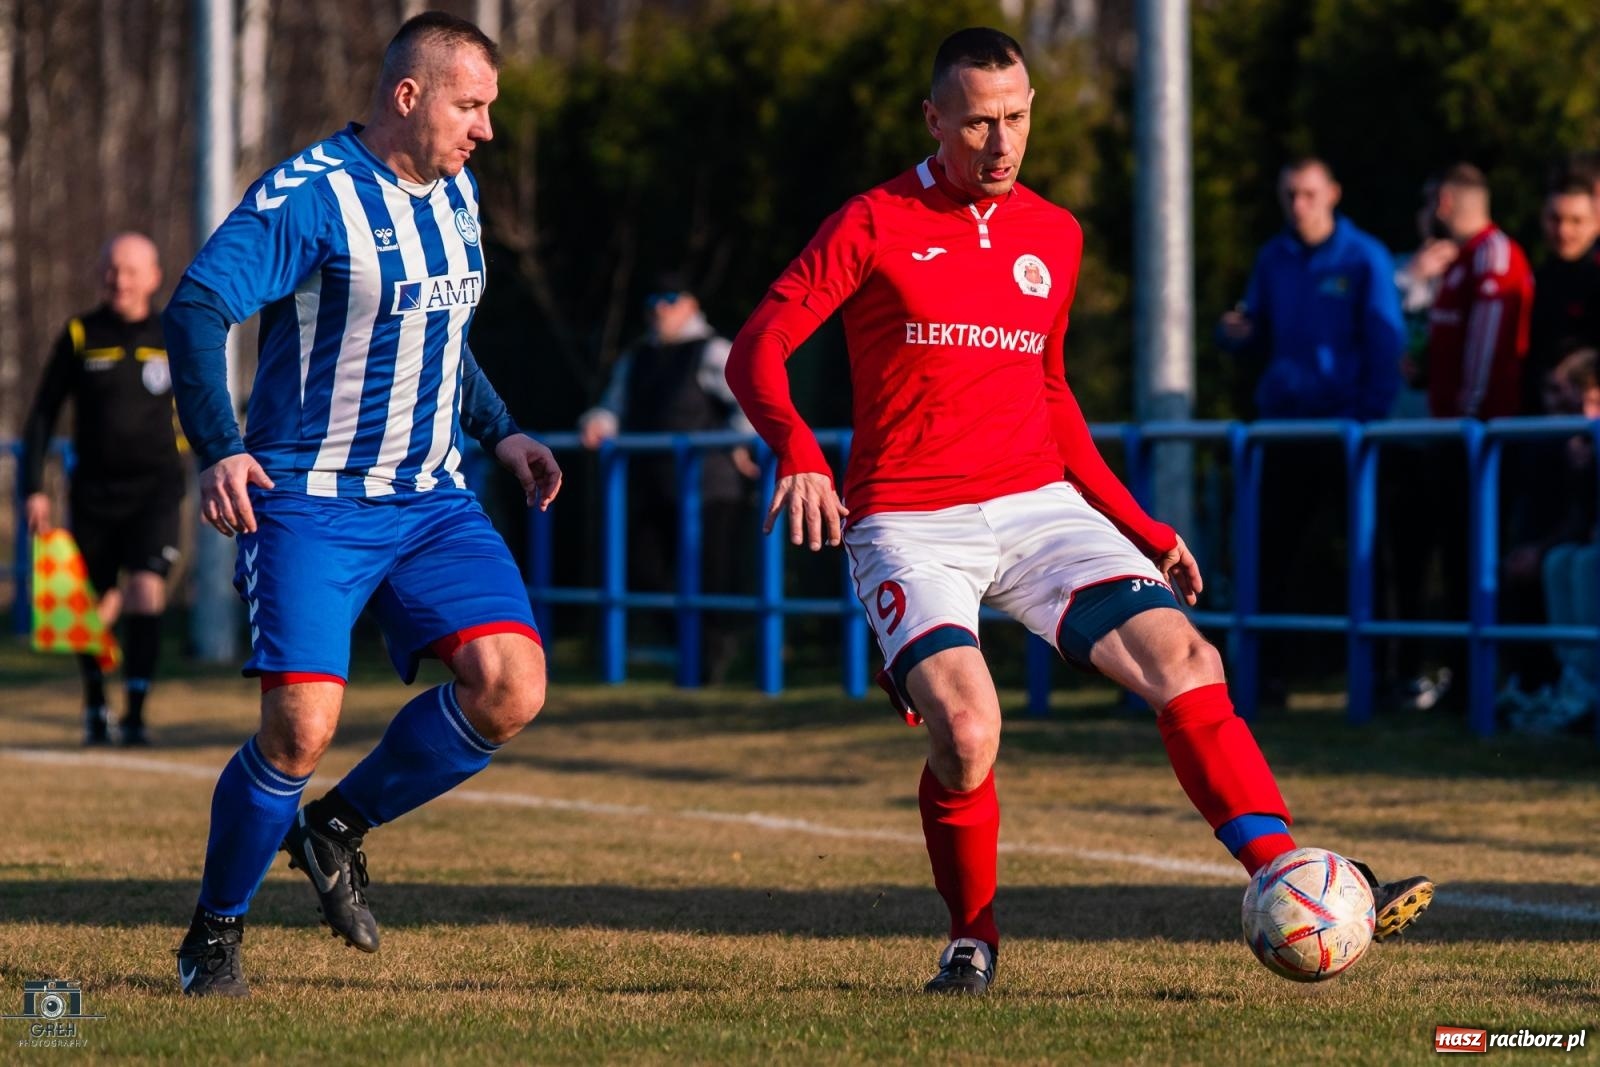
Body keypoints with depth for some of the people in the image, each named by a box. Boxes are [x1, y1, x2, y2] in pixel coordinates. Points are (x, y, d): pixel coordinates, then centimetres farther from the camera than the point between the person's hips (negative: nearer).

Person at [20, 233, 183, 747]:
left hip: (155, 490, -1)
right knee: (92, 610, 7)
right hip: (94, 490, 1)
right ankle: (95, 705, 32)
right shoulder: (80, 336, 2)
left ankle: (136, 714, -11)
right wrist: (34, 488, 0)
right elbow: (43, 414, 6)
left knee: (147, 593, -19)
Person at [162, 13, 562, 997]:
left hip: (431, 500, 7)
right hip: (309, 503, -7)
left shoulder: (457, 195, 12)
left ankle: (339, 826, 12)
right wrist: (219, 452, -33)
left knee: (512, 690, -12)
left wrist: (501, 434, 20)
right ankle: (215, 933, 6)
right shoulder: (309, 196, -13)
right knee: (302, 724, -17)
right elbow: (196, 307, -22)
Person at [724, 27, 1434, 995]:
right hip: (910, 526, -4)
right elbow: (758, 349, -6)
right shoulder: (875, 226, -2)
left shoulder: (1055, 236, 13)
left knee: (1184, 660, -14)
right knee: (966, 729, -25)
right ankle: (973, 940, 1)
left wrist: (1140, 527, 21)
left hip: (1038, 507, 5)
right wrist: (799, 453, -26)